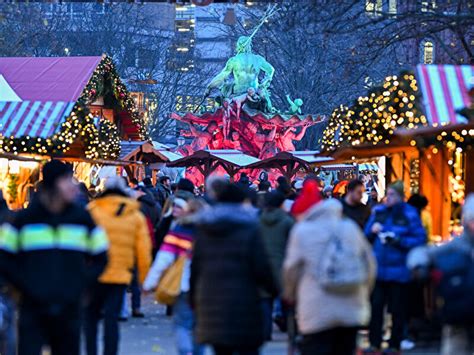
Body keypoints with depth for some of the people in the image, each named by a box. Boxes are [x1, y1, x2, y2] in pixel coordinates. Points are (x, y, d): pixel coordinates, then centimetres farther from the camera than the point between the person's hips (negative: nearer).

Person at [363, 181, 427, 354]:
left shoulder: (409, 214, -6)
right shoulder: (378, 211, 8)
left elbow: (420, 239, -9)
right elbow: (367, 235, 14)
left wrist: (399, 241, -19)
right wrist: (372, 230, -8)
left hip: (398, 270, -4)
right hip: (378, 268, 4)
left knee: (397, 310, 5)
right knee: (376, 306, 2)